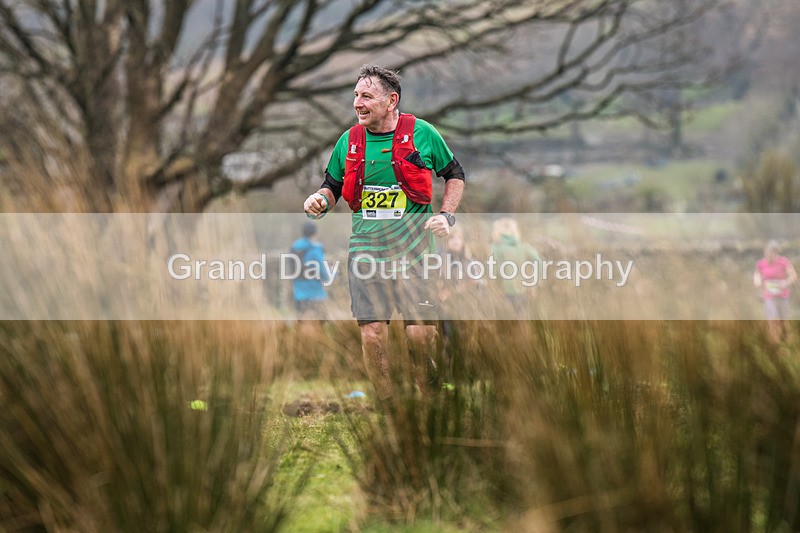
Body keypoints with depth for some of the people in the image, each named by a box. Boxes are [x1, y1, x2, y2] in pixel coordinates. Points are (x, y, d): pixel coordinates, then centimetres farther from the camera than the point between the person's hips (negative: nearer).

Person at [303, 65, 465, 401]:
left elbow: (455, 174, 13)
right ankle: (385, 405, 8)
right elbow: (332, 185, 20)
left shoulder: (422, 133, 0)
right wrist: (320, 200, -2)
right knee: (372, 334, -6)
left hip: (413, 245, -2)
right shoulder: (348, 141, 7)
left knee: (421, 333, -9)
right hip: (366, 246, 2)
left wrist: (446, 215, 0)